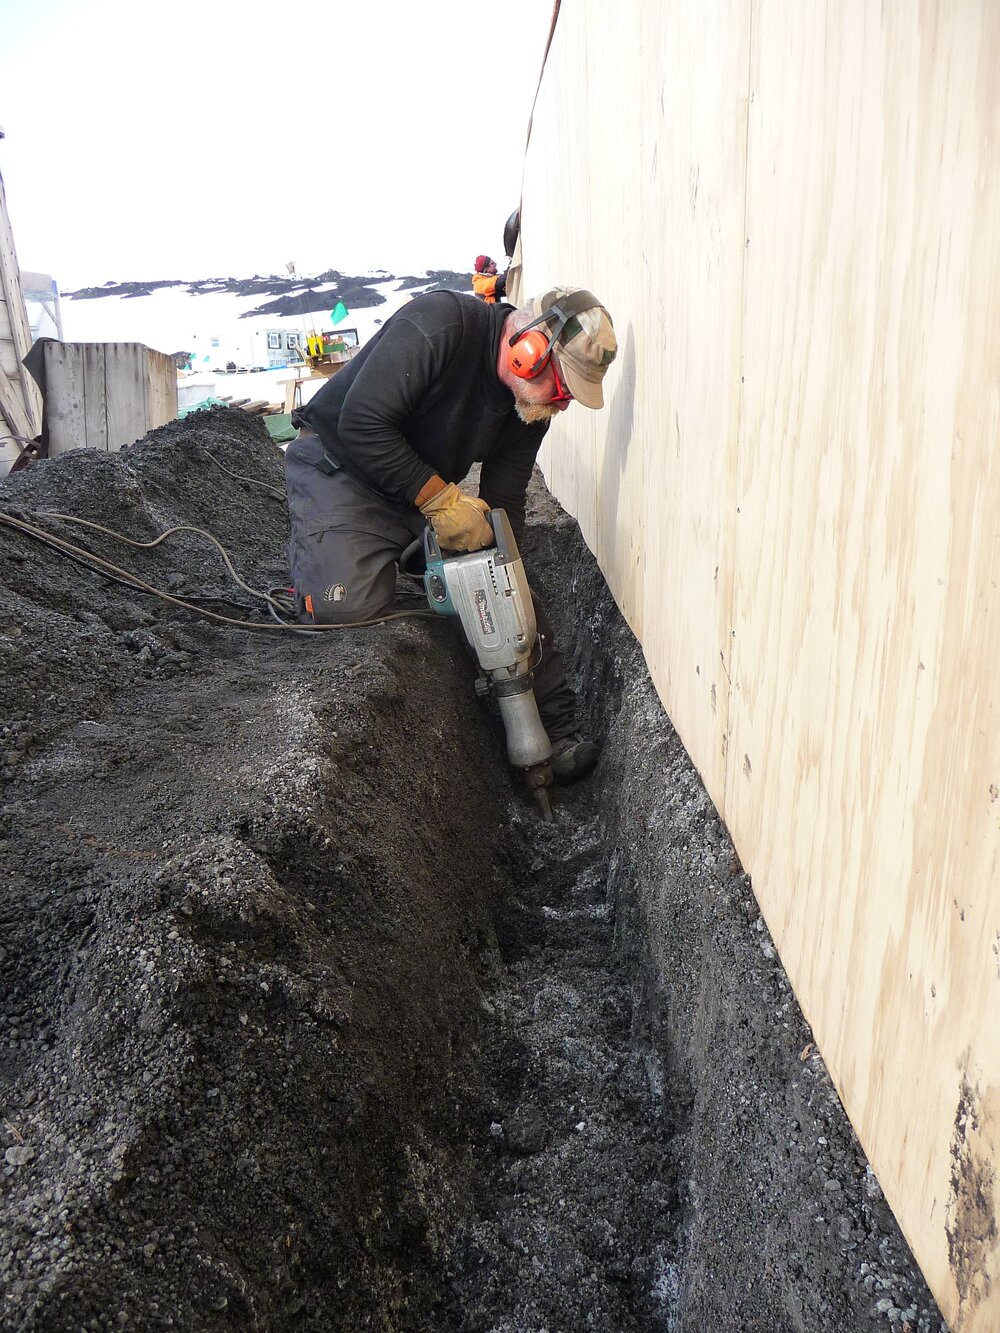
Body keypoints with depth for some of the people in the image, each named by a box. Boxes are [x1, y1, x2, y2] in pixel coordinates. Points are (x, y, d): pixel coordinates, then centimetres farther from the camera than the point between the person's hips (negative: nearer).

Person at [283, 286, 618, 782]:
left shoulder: (532, 401, -5)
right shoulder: (439, 324, -27)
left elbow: (503, 504, -2)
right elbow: (362, 424, -30)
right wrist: (441, 500, -30)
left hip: (436, 493, 7)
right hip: (341, 464, -6)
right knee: (348, 603, -30)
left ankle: (559, 733, 7)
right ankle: (313, 550, 7)